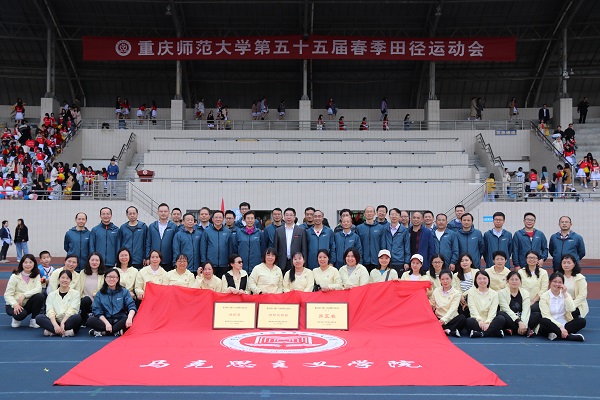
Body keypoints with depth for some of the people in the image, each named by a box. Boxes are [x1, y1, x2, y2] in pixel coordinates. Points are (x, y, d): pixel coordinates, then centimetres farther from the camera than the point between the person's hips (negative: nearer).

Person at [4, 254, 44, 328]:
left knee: (40, 296, -27)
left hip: (28, 304, 3)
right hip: (14, 305, -3)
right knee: (21, 314, -36)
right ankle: (16, 319, 4)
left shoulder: (36, 275, 0)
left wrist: (24, 295, -29)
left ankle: (33, 321, -9)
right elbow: (7, 295, -14)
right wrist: (15, 304, -32)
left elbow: (38, 289, -17)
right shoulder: (15, 276, -9)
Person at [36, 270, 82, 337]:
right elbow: (50, 311, -3)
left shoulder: (75, 293, 8)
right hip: (55, 322, 2)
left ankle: (51, 331, -31)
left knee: (77, 317, -34)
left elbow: (71, 311, -6)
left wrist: (62, 323, -24)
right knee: (39, 318, -24)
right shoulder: (52, 295, 14)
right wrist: (55, 325, -23)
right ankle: (65, 332, -34)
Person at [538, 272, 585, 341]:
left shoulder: (566, 295, 9)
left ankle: (557, 334, -31)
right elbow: (546, 316, -13)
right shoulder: (544, 296, -2)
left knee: (582, 321, -21)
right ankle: (569, 336, -34)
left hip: (564, 324, 4)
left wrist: (565, 294, -12)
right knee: (544, 321, -36)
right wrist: (560, 327, -24)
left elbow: (571, 309, -10)